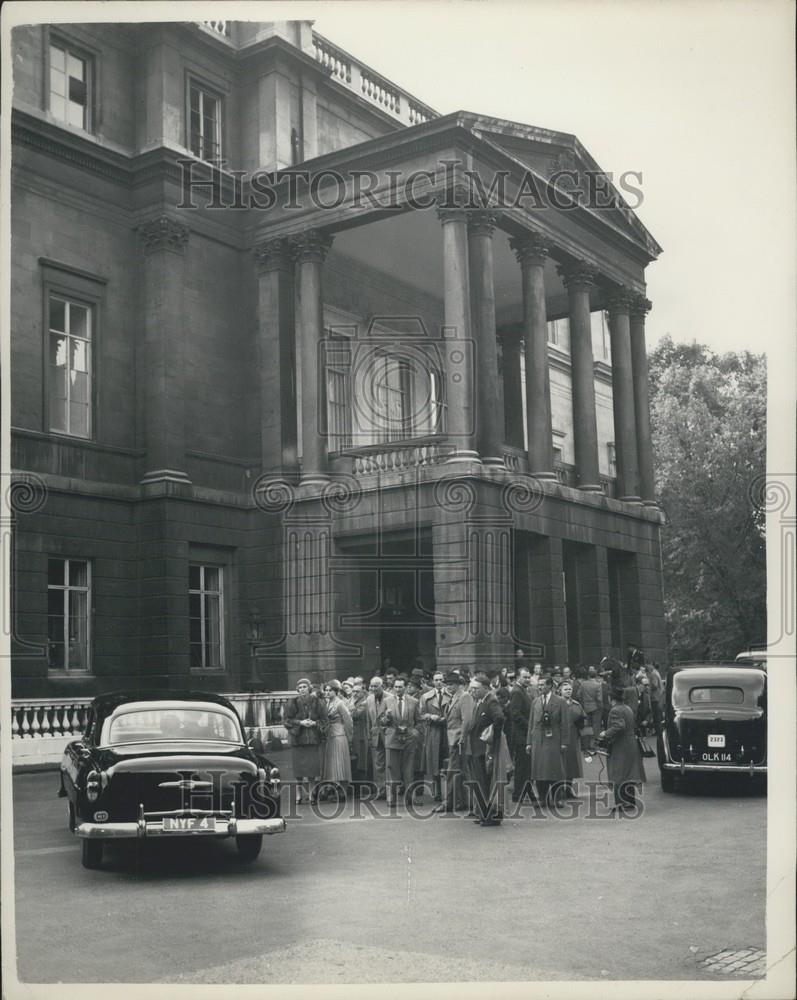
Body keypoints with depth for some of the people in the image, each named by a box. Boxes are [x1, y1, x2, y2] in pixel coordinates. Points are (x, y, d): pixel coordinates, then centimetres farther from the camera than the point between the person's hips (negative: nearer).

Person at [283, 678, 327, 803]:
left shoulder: (318, 702, 4)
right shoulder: (292, 703, 1)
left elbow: (323, 720, 6)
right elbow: (287, 720, 0)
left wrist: (314, 723, -13)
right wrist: (300, 722, -14)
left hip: (313, 738, 1)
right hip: (297, 738, 0)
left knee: (312, 766, -1)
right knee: (299, 767, -1)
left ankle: (311, 792, 7)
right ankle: (299, 792, 9)